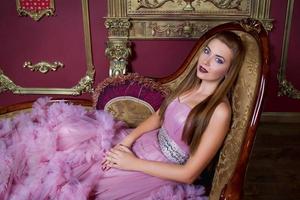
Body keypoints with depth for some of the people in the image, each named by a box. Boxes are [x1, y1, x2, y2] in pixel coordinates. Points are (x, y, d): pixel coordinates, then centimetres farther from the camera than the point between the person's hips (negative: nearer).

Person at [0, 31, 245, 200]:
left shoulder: (219, 111, -22)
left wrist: (133, 164, -18)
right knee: (66, 131, -7)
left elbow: (189, 174, -21)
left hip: (159, 172, -6)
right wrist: (127, 140, -6)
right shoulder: (191, 84, 1)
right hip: (142, 144, 7)